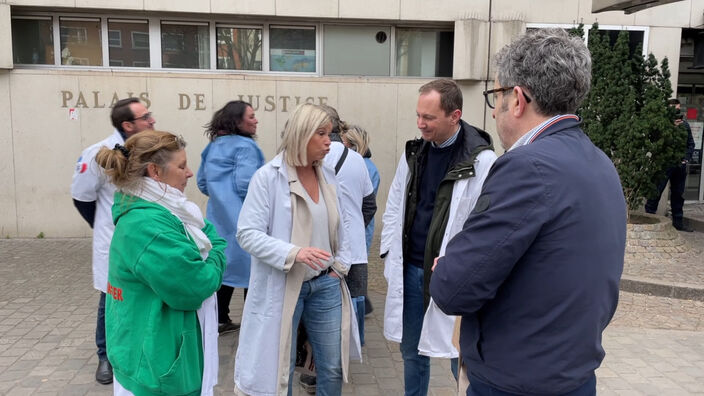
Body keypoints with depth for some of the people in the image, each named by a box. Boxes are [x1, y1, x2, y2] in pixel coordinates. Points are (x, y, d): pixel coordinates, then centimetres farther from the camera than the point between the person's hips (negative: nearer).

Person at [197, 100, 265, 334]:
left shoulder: (213, 146, 13)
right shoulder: (245, 146, -14)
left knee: (223, 266, 15)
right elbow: (245, 184, -22)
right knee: (250, 270, 0)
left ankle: (221, 320, 22)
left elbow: (202, 182, 17)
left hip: (220, 218, 8)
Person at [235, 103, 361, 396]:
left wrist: (341, 263, 5)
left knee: (333, 369, 15)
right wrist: (294, 253, -28)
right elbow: (247, 233, -18)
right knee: (279, 371, 11)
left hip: (326, 284, 5)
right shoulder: (268, 176, -13)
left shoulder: (329, 175, 4)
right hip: (282, 287, -5)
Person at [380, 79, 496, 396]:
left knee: (461, 355, 9)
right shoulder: (414, 151, 6)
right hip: (409, 270, 6)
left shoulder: (481, 160, -14)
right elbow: (393, 207, 13)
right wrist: (389, 253, 9)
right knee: (411, 350, 19)